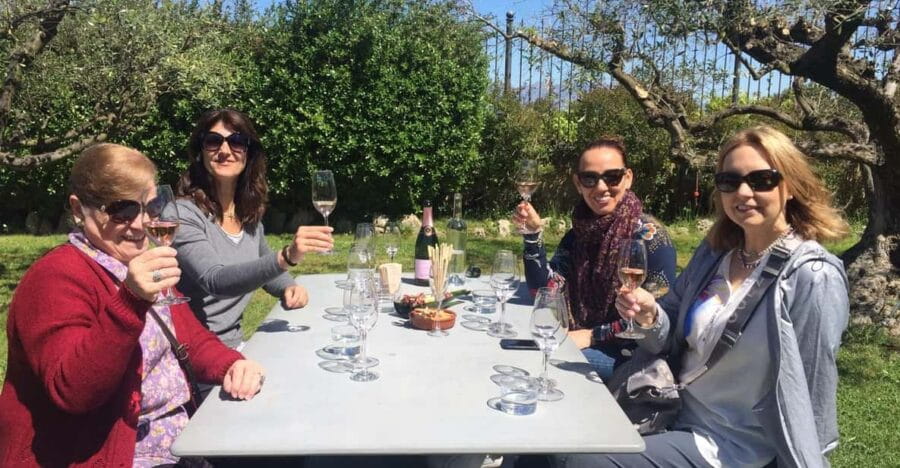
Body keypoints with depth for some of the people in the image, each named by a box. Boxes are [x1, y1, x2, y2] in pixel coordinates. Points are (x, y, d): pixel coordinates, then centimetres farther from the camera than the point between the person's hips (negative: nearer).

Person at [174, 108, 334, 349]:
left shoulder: (250, 214, 6)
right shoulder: (183, 214, -13)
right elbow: (215, 281, -27)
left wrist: (289, 287, -1)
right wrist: (287, 257, -39)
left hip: (235, 346, 6)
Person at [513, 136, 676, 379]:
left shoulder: (649, 235, -14)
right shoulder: (578, 233, 4)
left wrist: (593, 335, -18)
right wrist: (533, 234, -13)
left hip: (633, 355, -5)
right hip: (585, 343, 6)